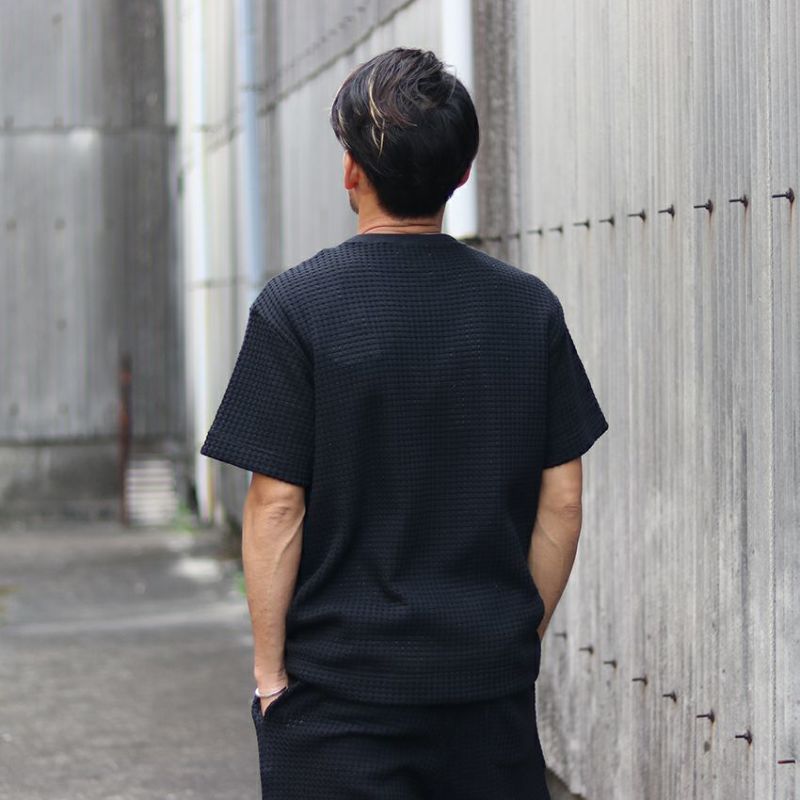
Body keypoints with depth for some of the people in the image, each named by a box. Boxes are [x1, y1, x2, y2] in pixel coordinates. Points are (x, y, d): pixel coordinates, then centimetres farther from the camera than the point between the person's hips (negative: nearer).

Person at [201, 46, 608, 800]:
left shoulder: (296, 306, -9)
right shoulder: (530, 306, 2)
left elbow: (276, 504, -10)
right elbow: (562, 499, 3)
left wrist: (268, 666, -2)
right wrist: (525, 634, 14)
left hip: (341, 685, -3)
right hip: (491, 682, 3)